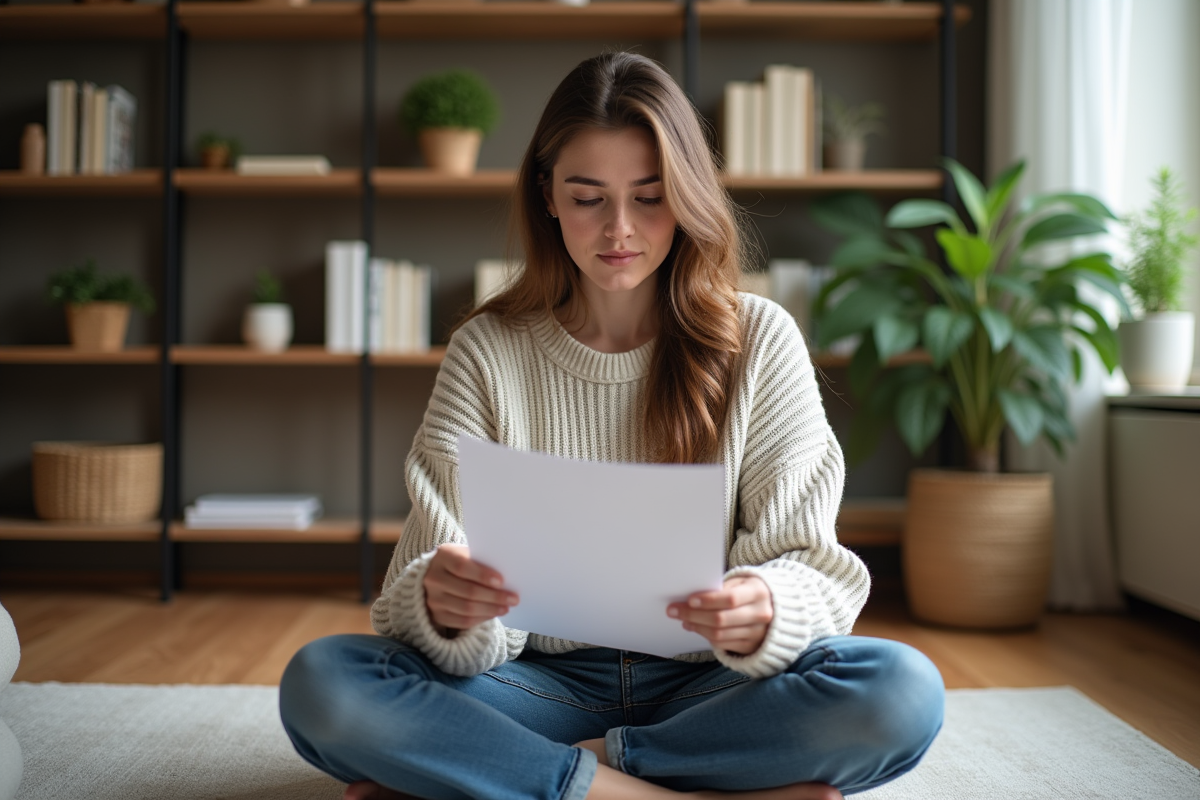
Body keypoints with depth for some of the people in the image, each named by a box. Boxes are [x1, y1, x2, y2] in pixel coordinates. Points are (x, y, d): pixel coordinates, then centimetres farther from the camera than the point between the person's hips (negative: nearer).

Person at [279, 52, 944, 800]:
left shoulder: (759, 340, 0)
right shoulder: (488, 352, 1)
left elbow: (808, 565, -5)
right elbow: (442, 559, -6)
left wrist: (766, 609, -29)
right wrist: (440, 602, -31)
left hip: (704, 684, 0)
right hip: (544, 679, 0)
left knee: (904, 692, -28)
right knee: (318, 683, -25)